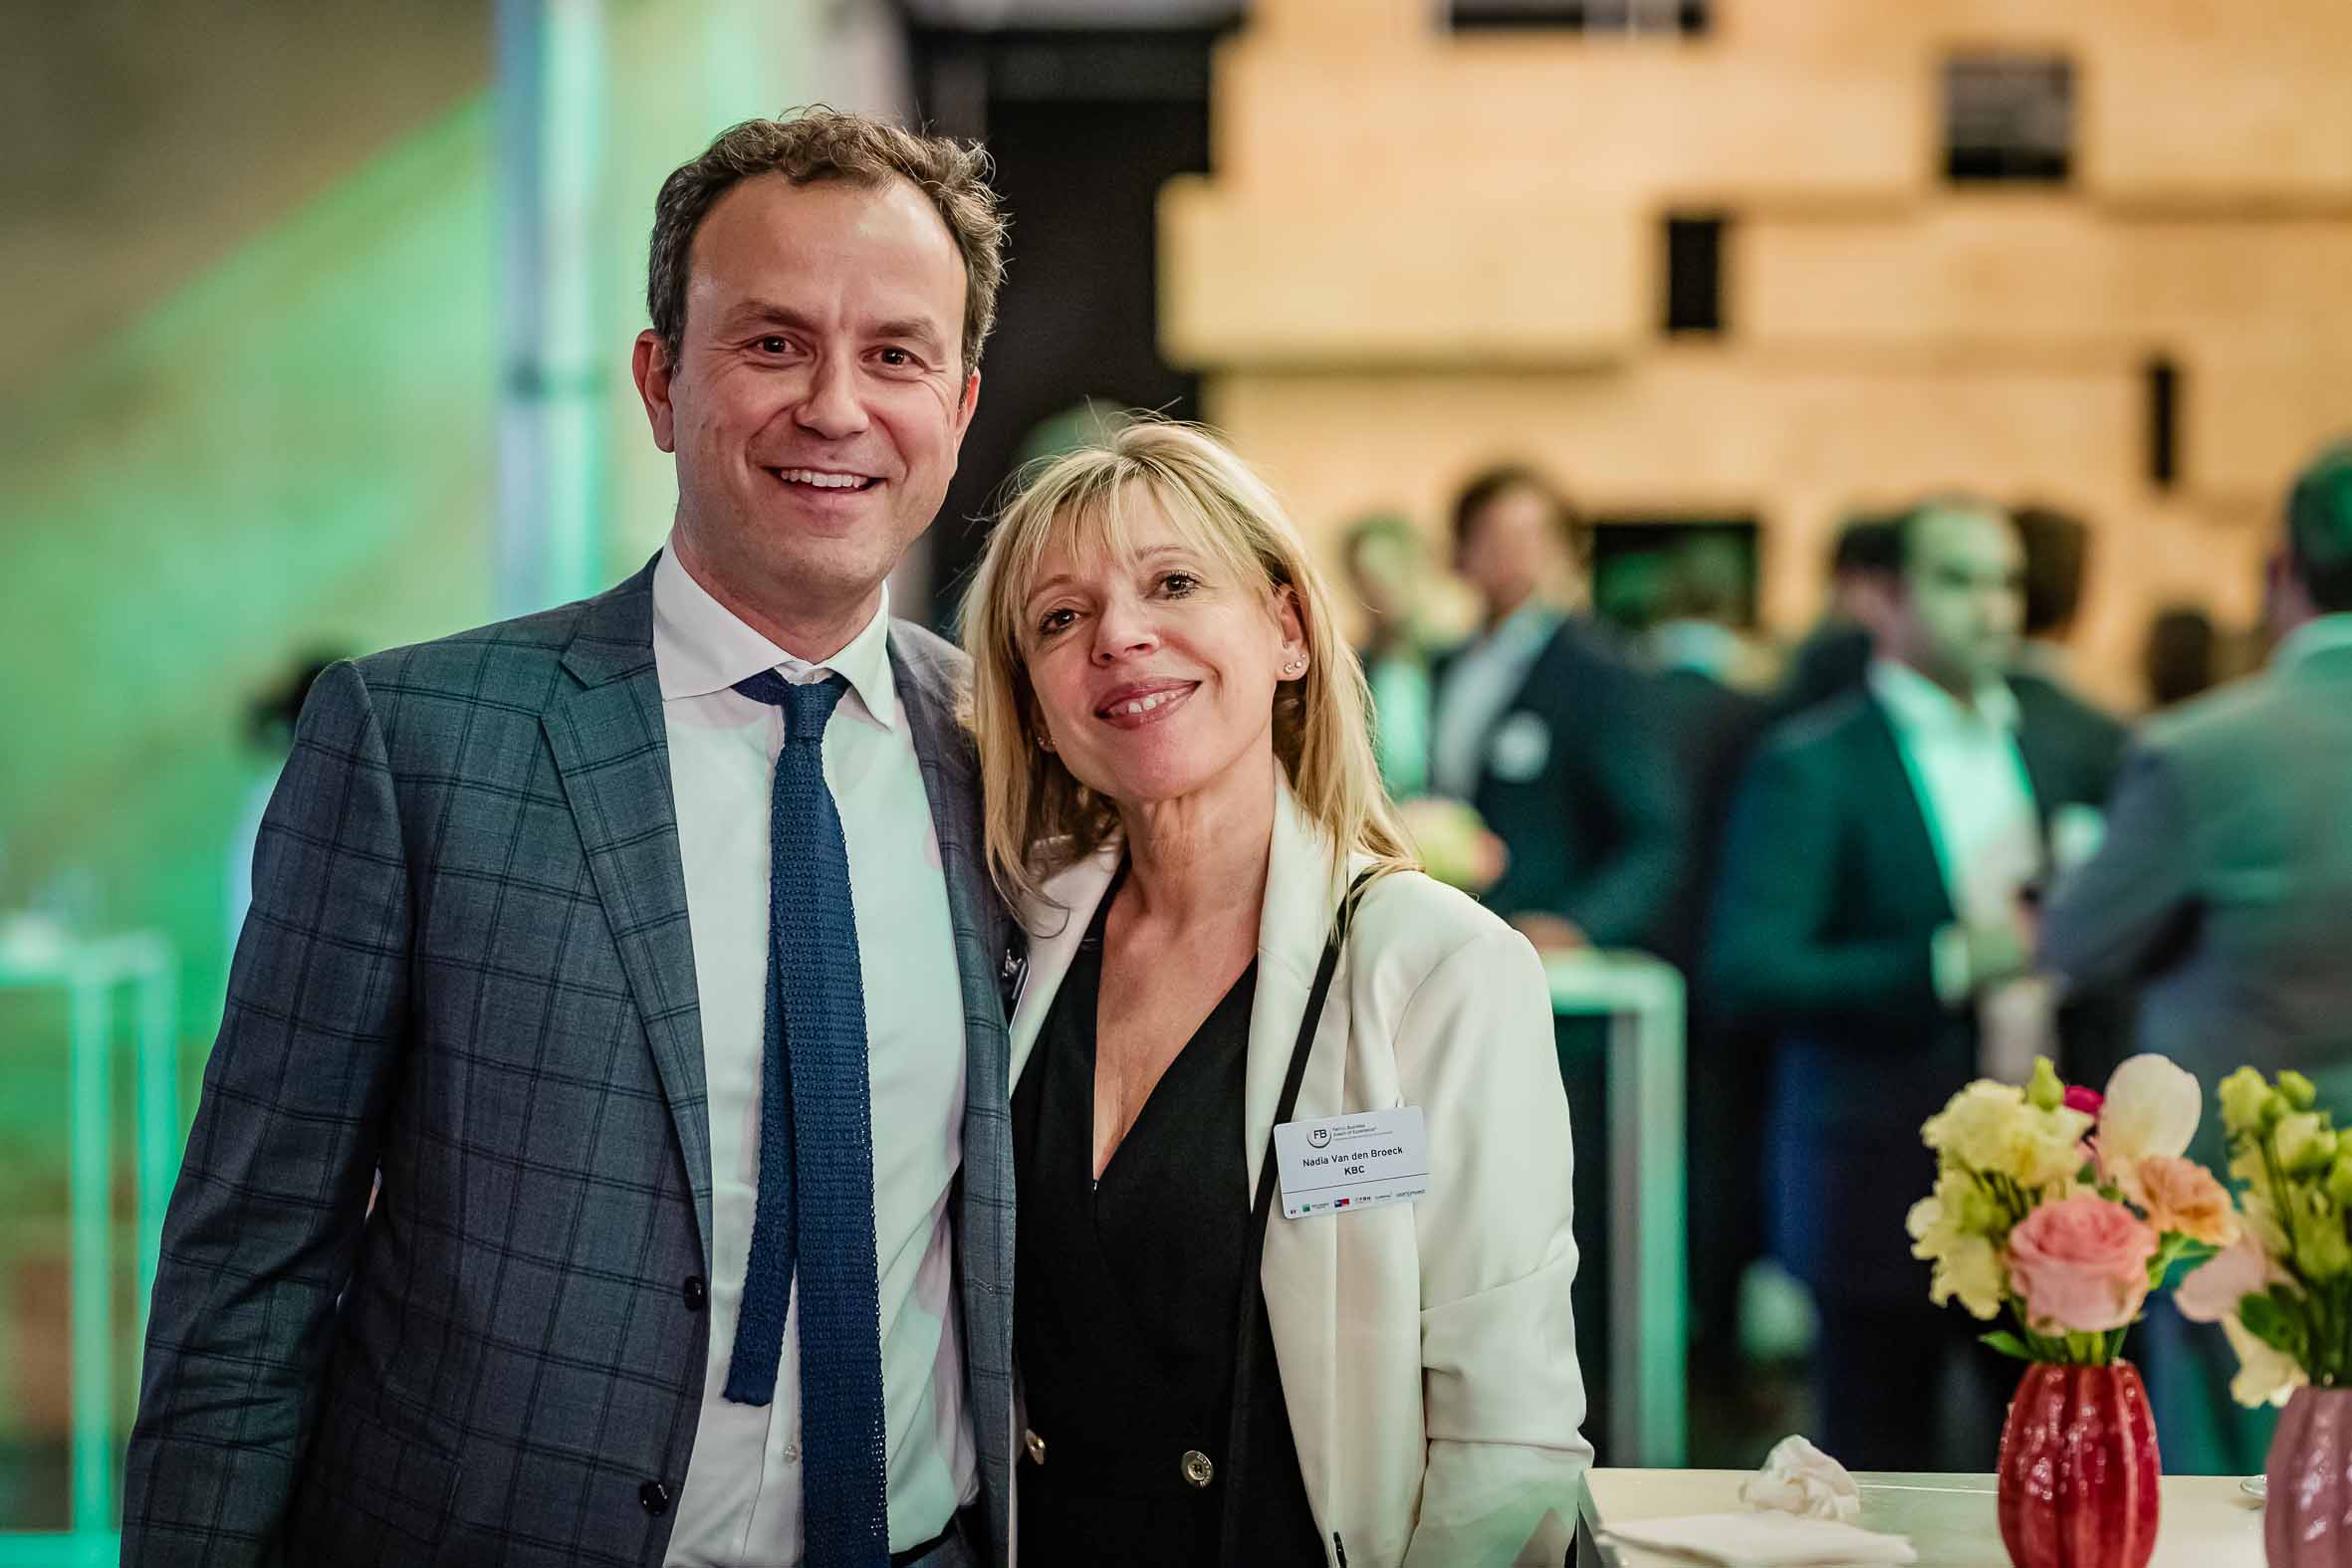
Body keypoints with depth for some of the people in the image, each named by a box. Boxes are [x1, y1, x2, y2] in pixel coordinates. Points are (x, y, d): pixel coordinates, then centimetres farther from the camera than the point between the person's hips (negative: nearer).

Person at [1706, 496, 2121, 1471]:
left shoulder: (2057, 742, 11)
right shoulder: (1810, 768, -7)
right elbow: (1746, 978, -17)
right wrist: (1948, 967, -22)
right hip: (1885, 1187, -5)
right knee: (1882, 1466, 4)